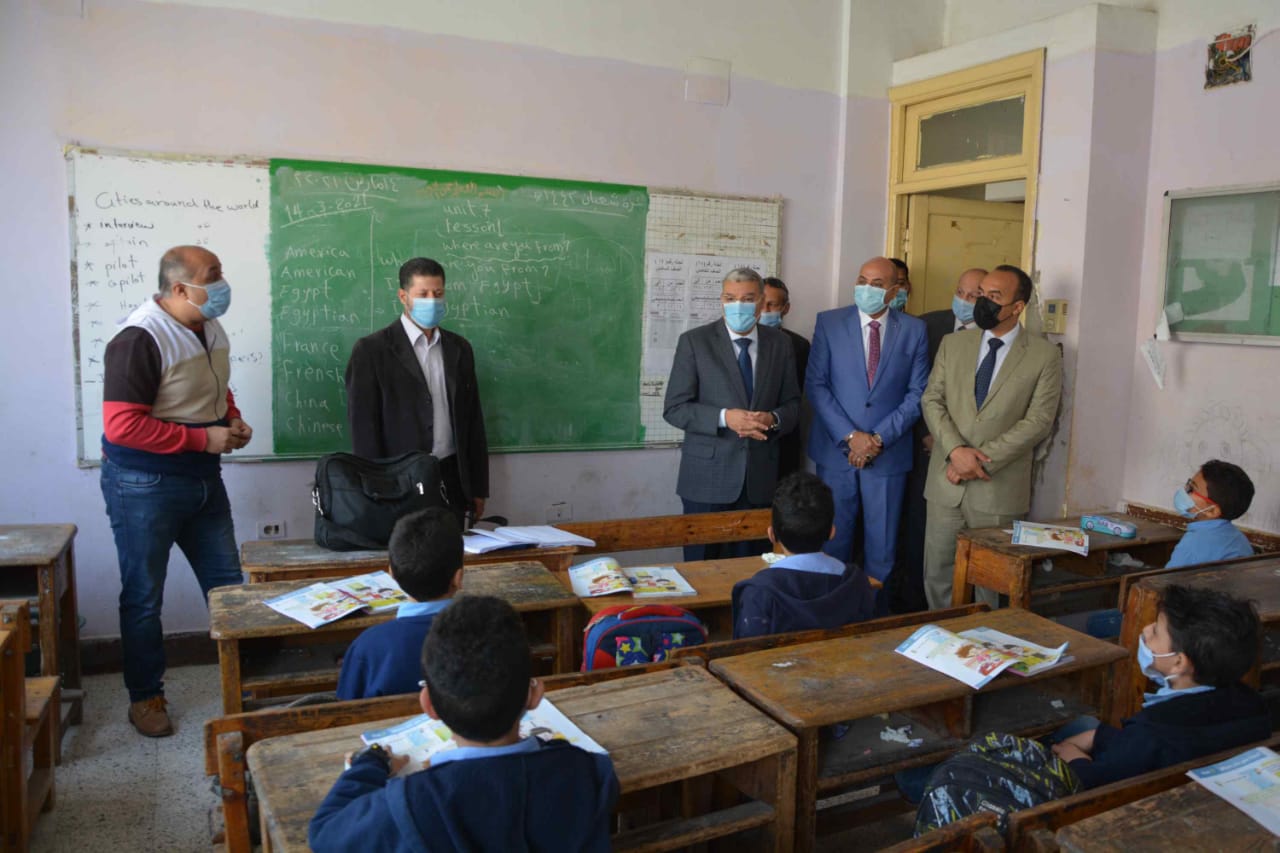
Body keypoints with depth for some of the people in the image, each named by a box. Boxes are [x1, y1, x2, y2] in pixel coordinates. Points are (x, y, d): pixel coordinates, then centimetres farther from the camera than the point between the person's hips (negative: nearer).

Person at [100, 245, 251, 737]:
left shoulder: (211, 331, 5)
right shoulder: (140, 340, -21)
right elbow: (122, 424, -25)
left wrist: (233, 421, 1)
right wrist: (204, 438, -23)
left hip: (203, 479, 8)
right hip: (144, 486, -7)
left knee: (228, 585, 14)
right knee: (143, 597, 8)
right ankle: (145, 698, 25)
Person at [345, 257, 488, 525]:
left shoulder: (459, 349, 10)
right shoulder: (371, 350, -5)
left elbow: (473, 420, 12)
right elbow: (363, 426, -7)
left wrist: (478, 488, 10)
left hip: (452, 481, 4)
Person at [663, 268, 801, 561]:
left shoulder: (779, 344, 7)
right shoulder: (694, 342, -4)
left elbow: (792, 404, 11)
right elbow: (674, 408, -7)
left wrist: (773, 419, -12)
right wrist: (724, 418, -21)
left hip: (759, 479, 3)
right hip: (708, 476, -3)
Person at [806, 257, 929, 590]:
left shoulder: (913, 330, 3)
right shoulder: (829, 322, 0)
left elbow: (917, 393, 0)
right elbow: (815, 385, -4)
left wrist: (879, 438, -11)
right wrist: (850, 435, -13)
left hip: (888, 453, 1)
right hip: (836, 450, 0)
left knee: (881, 545, 8)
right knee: (833, 541, 7)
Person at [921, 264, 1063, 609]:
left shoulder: (1044, 355, -1)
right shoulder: (953, 343, 9)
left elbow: (1038, 420, -7)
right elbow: (932, 400, 3)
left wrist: (984, 460, -14)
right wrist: (956, 450, -13)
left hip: (998, 487, -2)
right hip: (946, 482, 3)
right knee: (937, 575, 7)